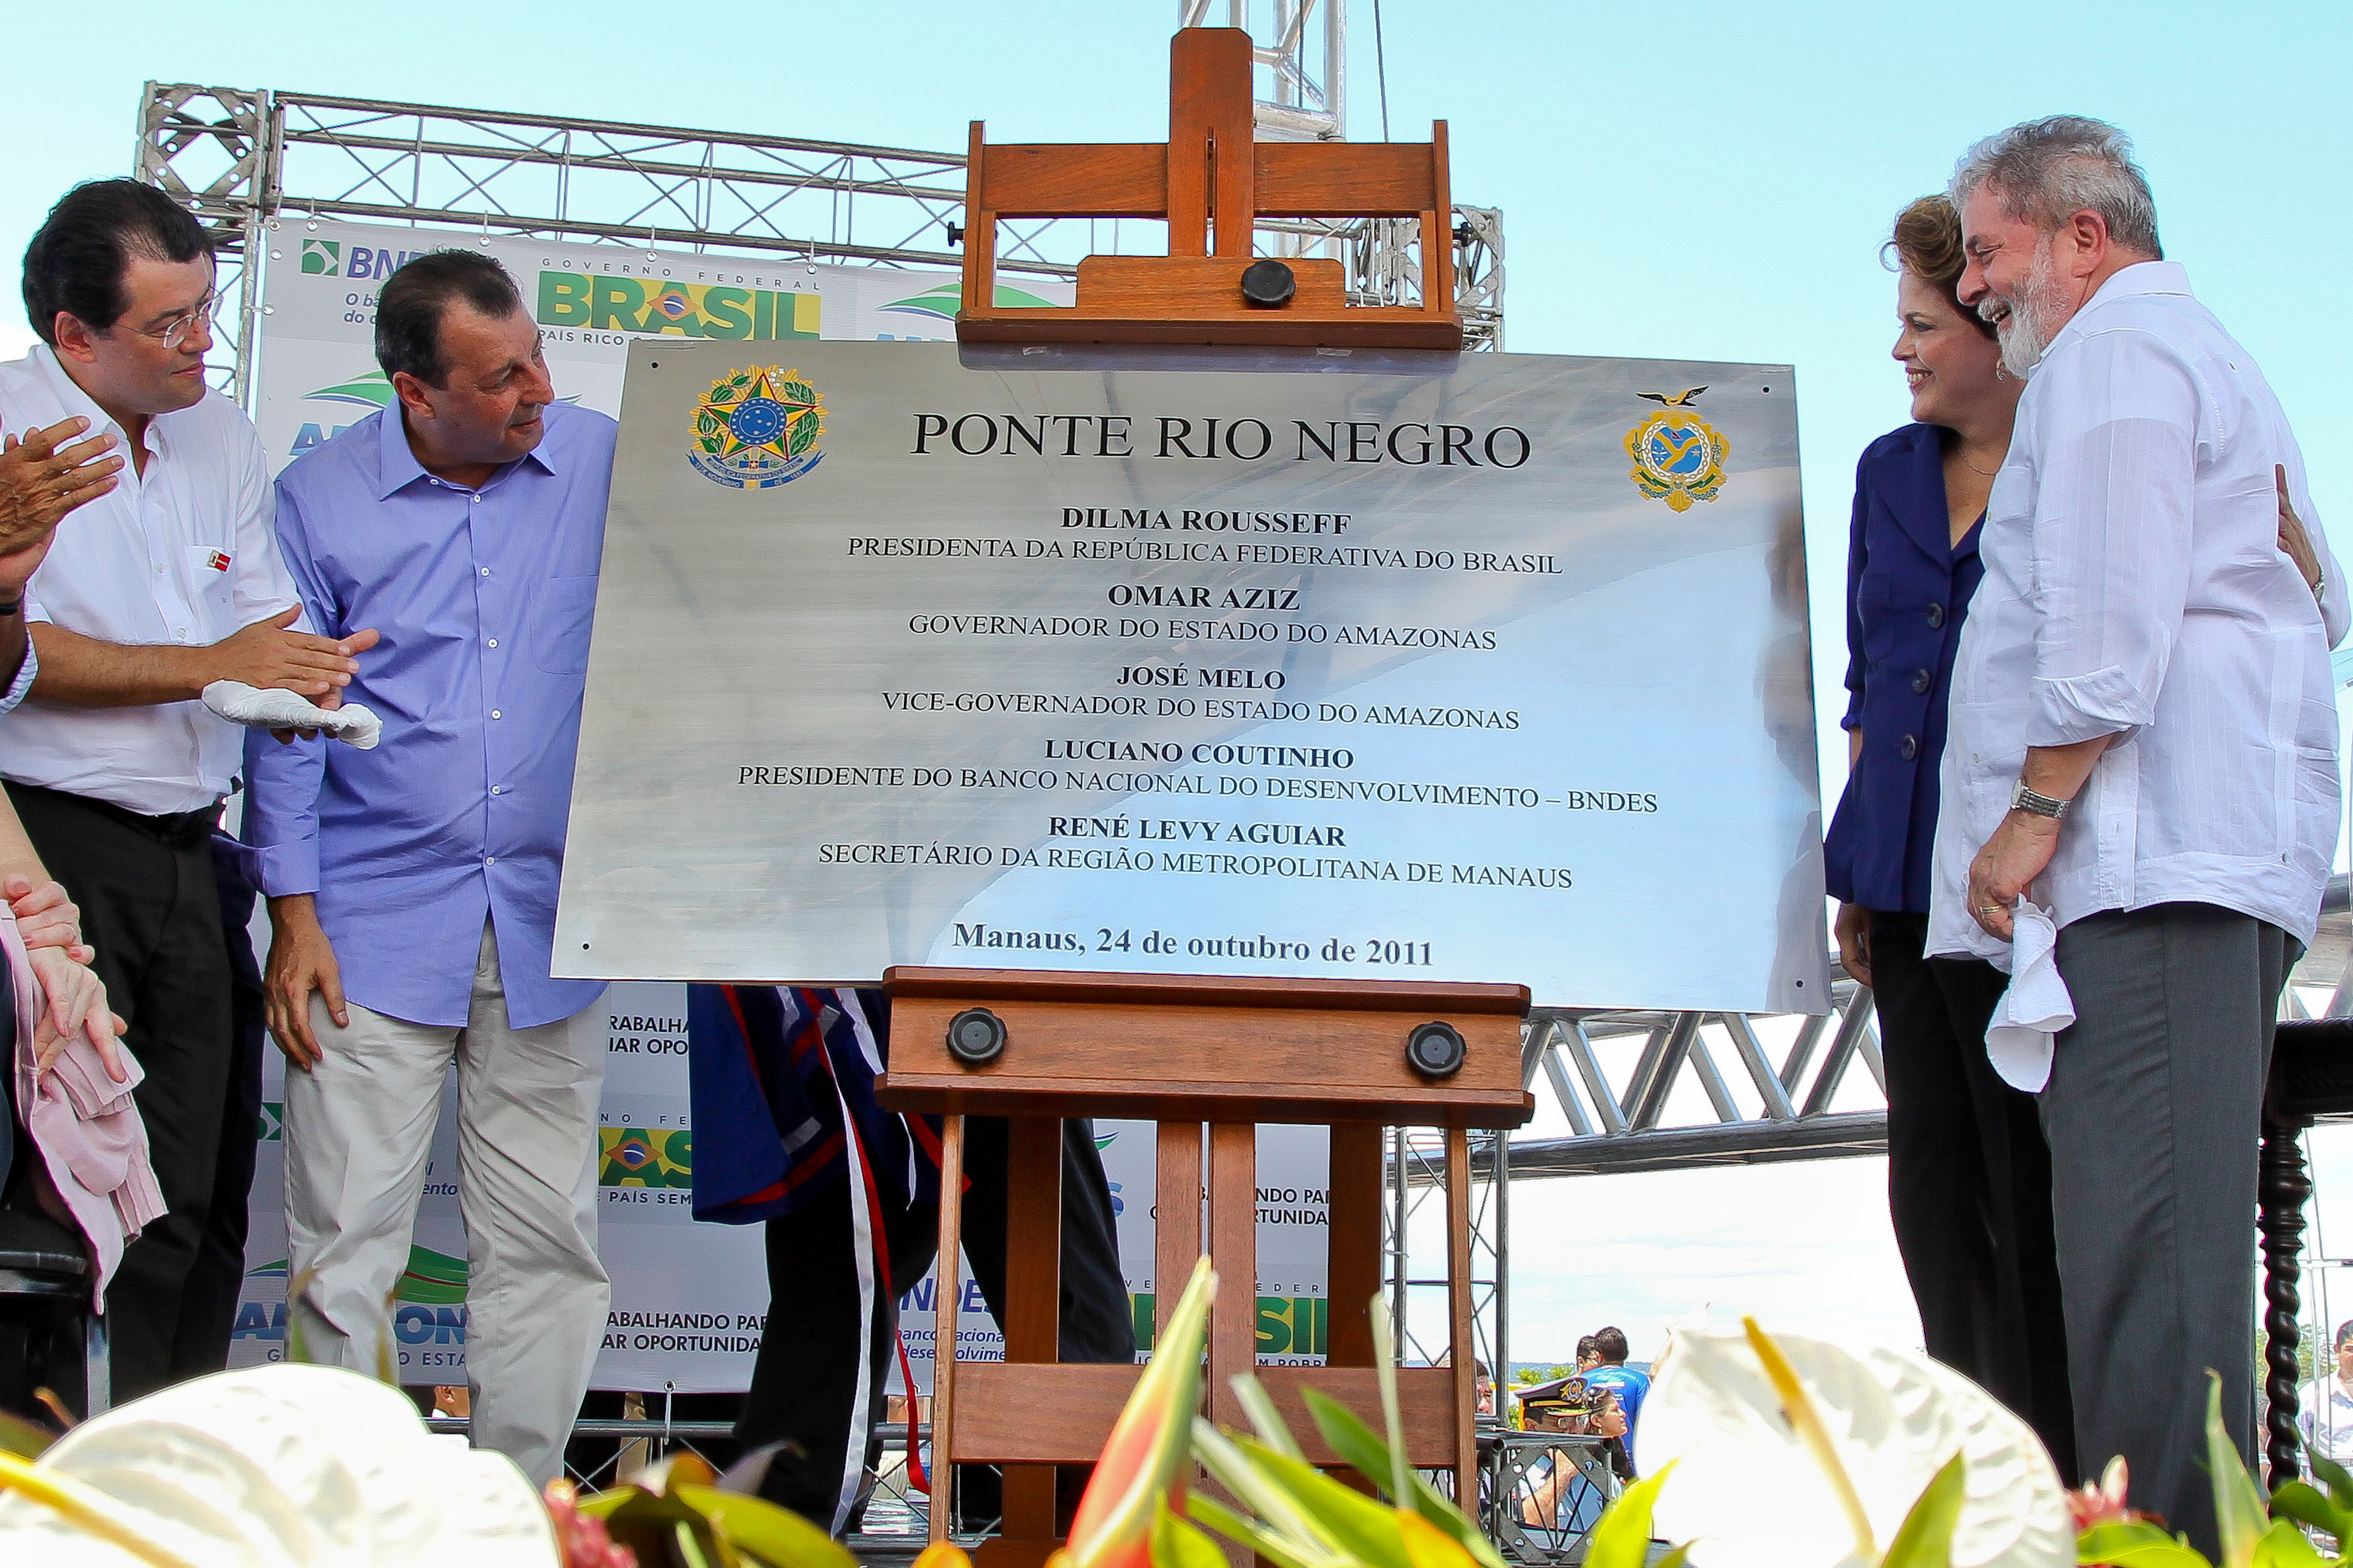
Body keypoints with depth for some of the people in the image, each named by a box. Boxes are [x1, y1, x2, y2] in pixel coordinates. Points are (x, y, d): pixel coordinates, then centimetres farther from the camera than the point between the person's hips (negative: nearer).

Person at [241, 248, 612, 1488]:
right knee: (347, 1235, -1)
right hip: (376, 921, -1)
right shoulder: (320, 499, 0)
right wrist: (294, 917, -2)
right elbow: (283, 717, 3)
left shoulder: (608, 466, 3)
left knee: (546, 1239, 5)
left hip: (548, 919, 2)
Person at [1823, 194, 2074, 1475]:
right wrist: (1856, 872, 15)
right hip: (1912, 880, 7)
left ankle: (2066, 1487, 2)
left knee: (2035, 1176, -6)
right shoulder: (1889, 471, 17)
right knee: (1935, 1189, 7)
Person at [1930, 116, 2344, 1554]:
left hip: (2149, 859, -11)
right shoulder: (2210, 355, 30)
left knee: (2145, 1243, -15)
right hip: (2223, 847, 11)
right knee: (2166, 1238, 7)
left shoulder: (2112, 352, -2)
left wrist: (2035, 811, -14)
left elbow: (2106, 617, -15)